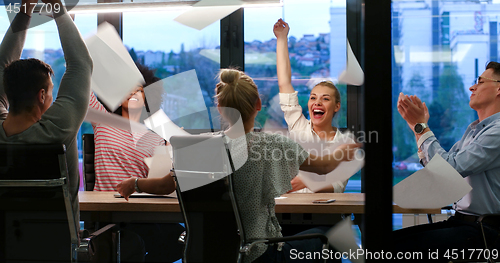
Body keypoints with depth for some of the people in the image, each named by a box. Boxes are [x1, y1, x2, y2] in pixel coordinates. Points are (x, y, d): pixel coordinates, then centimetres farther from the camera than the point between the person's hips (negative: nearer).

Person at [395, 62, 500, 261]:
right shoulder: (473, 129, 18)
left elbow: (451, 169, -21)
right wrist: (419, 126, 14)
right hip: (459, 221, 9)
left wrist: (420, 126, -12)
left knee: (402, 247, -24)